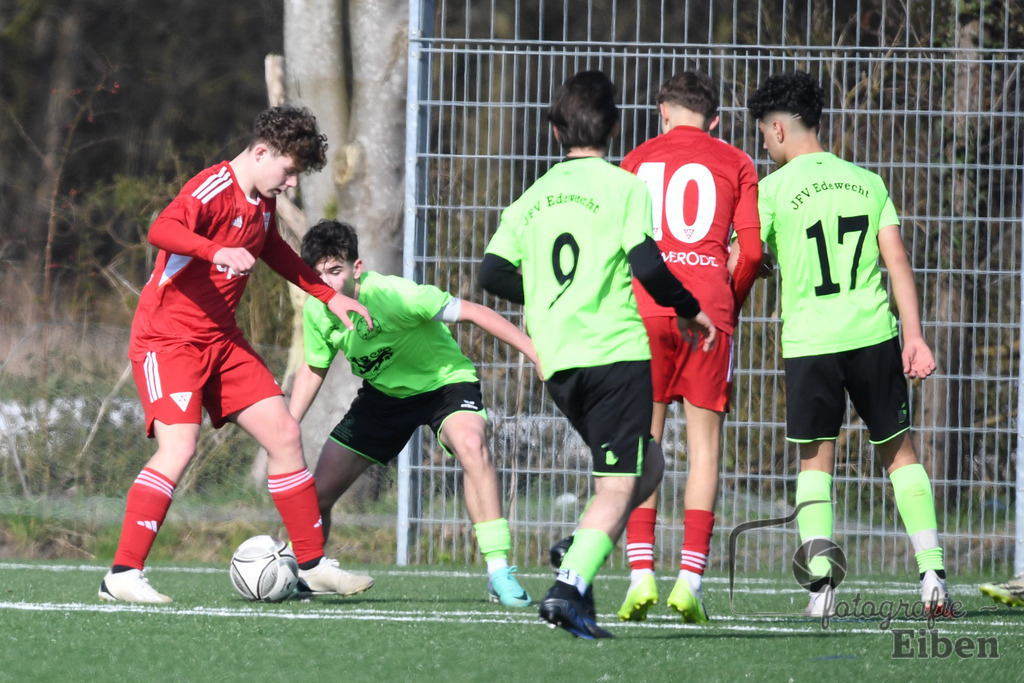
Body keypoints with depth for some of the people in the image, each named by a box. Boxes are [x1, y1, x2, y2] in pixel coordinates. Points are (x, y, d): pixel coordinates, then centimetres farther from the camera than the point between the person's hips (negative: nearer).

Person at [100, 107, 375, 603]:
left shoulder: (262, 203, 10)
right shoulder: (212, 190, -19)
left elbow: (273, 251, 33)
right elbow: (162, 231, -39)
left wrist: (329, 297, 33)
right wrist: (217, 252, -56)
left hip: (221, 339, 9)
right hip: (169, 337, -9)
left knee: (284, 434, 6)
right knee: (179, 446, -25)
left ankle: (313, 566, 16)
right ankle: (122, 576, -24)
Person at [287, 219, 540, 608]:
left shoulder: (392, 295, -33)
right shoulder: (317, 310, -14)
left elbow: (472, 313, -29)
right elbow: (313, 369, 6)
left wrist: (537, 353, -35)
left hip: (444, 382, -5)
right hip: (384, 393, 5)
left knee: (471, 444, -38)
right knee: (317, 493, 1)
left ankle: (499, 572, -34)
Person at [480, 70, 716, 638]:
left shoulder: (533, 197, 14)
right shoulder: (622, 187, -2)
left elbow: (493, 273, 10)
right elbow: (647, 265, -13)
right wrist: (688, 310, 3)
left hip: (557, 361, 6)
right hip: (616, 351, -6)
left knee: (646, 465, 20)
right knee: (618, 485, -5)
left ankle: (580, 556, 1)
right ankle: (569, 586, -22)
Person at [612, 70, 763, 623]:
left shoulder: (636, 161, 15)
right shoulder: (735, 164, 10)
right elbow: (751, 248, 3)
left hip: (646, 309, 1)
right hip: (709, 315, -1)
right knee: (705, 444, 2)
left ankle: (641, 573, -7)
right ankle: (690, 578, -7)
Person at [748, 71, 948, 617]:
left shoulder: (773, 189, -3)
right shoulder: (866, 181, 8)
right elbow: (897, 259, 4)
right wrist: (914, 337, 3)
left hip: (809, 341, -2)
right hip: (873, 334, 2)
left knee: (815, 460, 8)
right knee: (899, 450, 13)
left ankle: (821, 580, -7)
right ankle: (932, 574, 4)